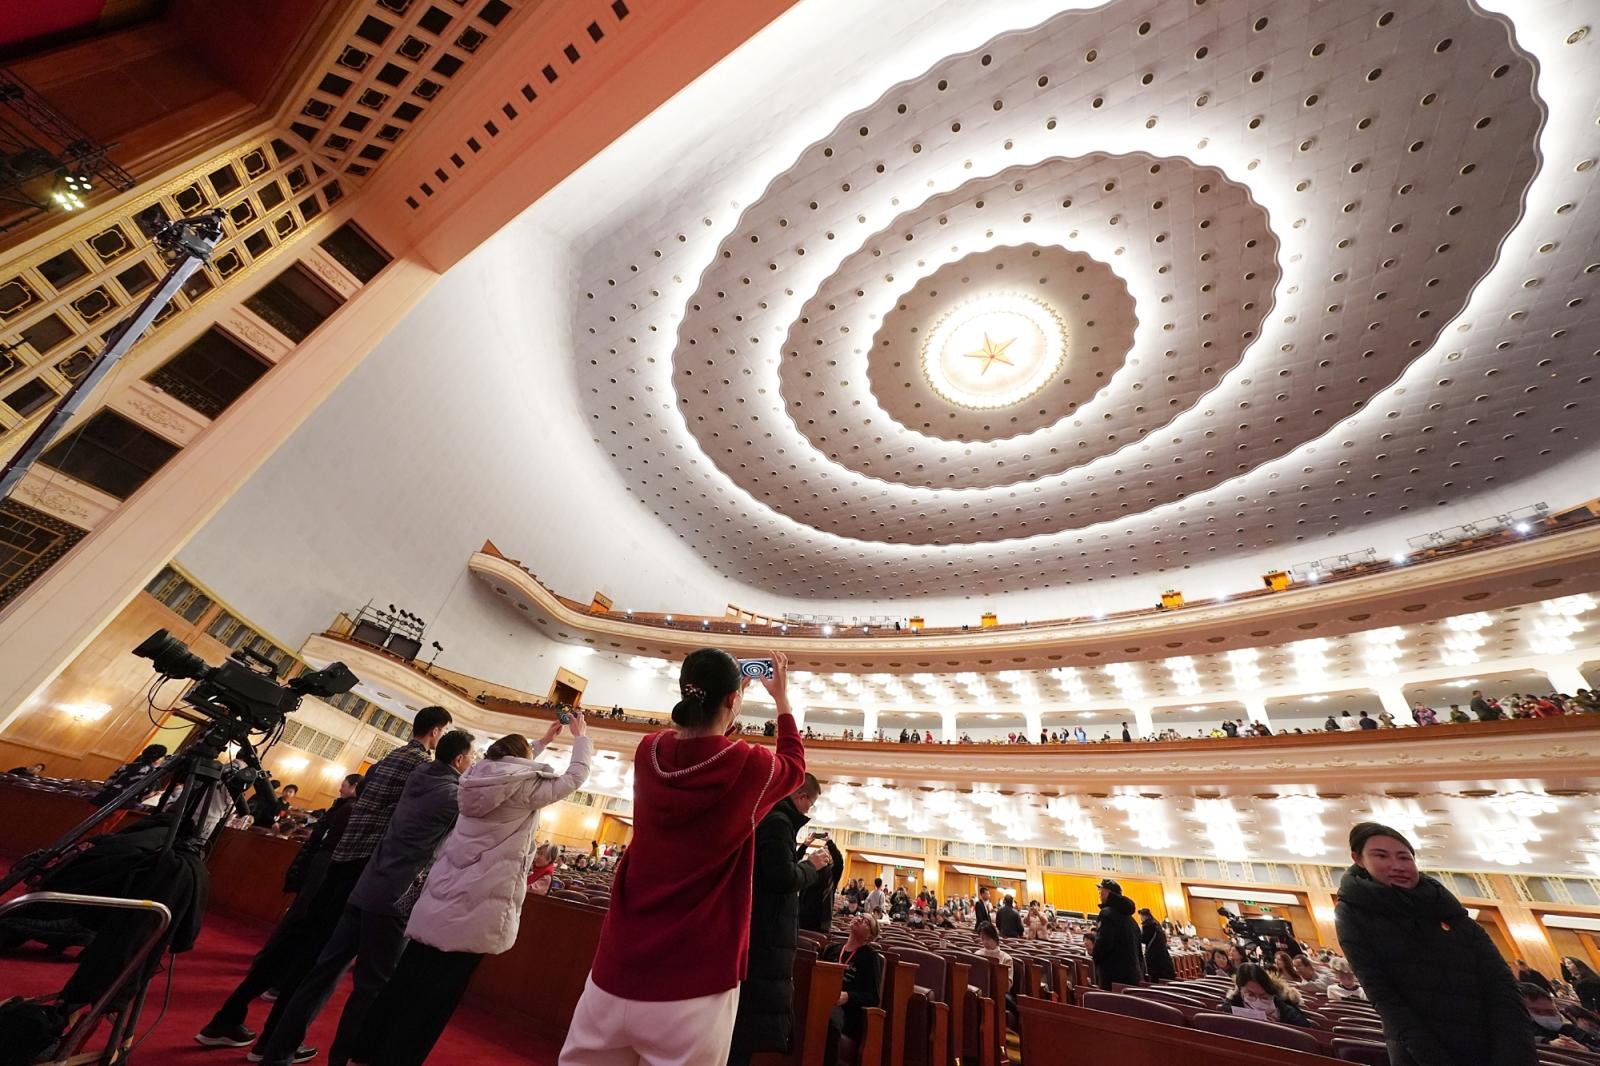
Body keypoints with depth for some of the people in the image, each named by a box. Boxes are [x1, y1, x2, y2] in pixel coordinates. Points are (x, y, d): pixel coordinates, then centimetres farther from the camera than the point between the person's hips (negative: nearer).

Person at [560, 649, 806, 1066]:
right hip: (693, 985, -4)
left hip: (617, 969, 4)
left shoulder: (649, 753, -5)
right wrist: (782, 698, 17)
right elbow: (795, 765, 8)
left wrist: (713, 690, 26)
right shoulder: (749, 766, -16)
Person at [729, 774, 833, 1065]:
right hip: (767, 936, -10)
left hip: (760, 932, 10)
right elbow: (783, 877, -27)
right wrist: (812, 866, -11)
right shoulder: (777, 821, -20)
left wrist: (803, 857, 10)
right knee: (756, 1023, 0)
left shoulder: (764, 817, 12)